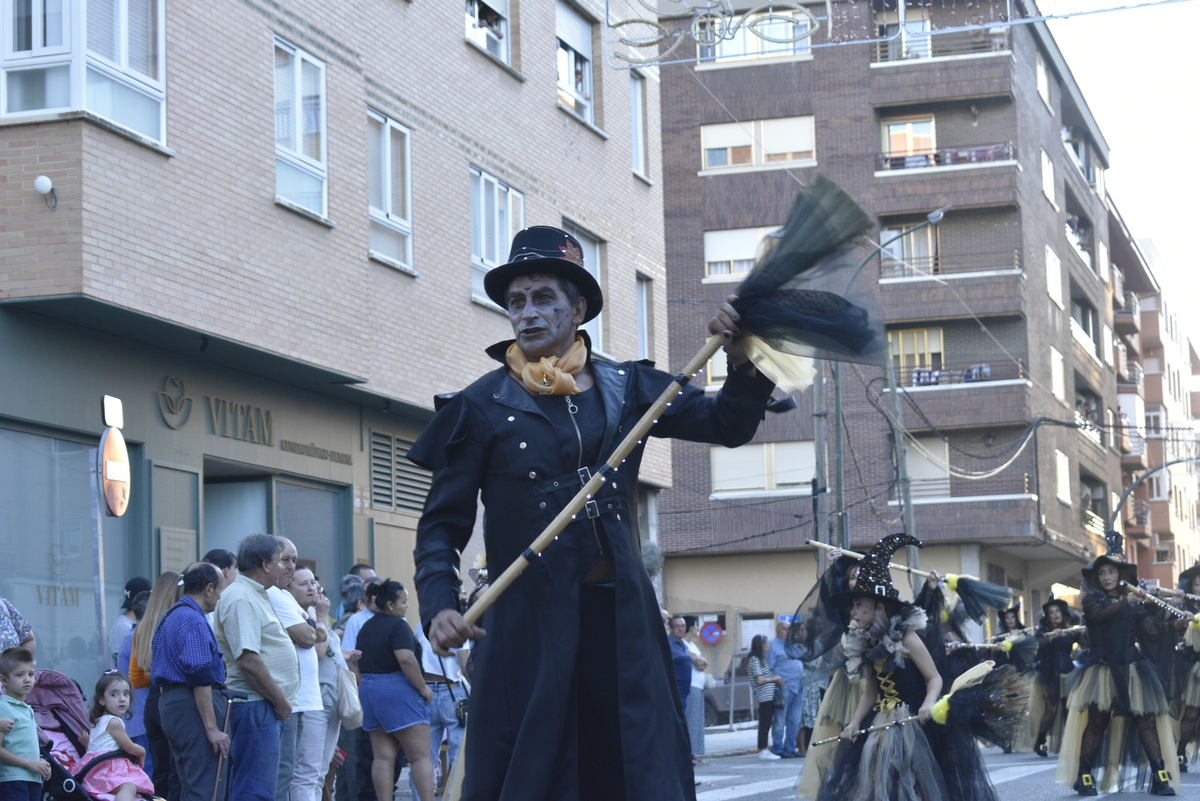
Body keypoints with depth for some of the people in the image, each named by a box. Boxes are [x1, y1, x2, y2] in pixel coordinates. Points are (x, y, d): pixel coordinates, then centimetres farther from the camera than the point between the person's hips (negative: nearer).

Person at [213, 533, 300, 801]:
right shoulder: (240, 598, -15)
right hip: (256, 706, -11)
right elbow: (248, 660, -22)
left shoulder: (255, 596, 20)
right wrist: (280, 701, -15)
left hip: (267, 707, 11)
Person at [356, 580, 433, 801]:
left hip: (368, 689, 8)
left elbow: (360, 663, 20)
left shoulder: (366, 627, 15)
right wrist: (423, 688, -14)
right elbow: (406, 659, -22)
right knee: (421, 755, -6)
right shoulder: (398, 625, -11)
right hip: (398, 691, -8)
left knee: (383, 756, 5)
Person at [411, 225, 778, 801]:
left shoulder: (625, 388, 9)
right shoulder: (483, 406, 1)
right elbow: (442, 525, 0)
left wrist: (742, 363, -11)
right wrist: (439, 606, -17)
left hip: (620, 621, 3)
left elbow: (728, 423, 9)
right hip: (528, 623, -3)